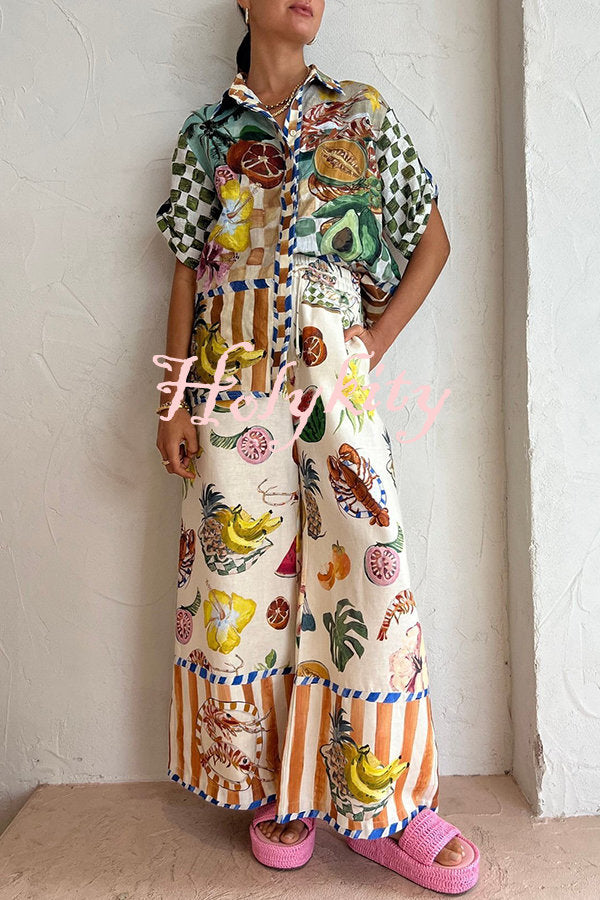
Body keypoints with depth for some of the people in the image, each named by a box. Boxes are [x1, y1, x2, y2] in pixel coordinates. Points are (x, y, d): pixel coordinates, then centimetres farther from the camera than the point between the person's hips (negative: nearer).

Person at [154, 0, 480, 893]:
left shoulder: (363, 115, 14)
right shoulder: (205, 132, 16)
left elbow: (433, 242, 13)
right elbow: (187, 274, 11)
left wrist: (378, 343, 1)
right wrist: (175, 399, 3)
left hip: (332, 366, 0)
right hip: (233, 374, 1)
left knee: (368, 558, -7)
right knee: (243, 567, 1)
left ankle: (381, 804, 12)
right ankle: (272, 786, 21)